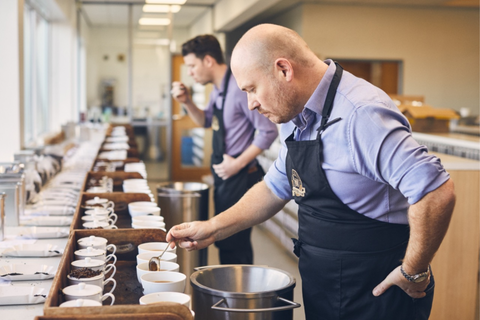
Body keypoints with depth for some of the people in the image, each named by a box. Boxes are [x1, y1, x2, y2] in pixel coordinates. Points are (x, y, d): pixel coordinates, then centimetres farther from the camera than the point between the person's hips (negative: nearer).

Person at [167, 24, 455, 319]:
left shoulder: (360, 115, -27)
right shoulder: (298, 120, 4)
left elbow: (437, 192, -32)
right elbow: (276, 188, 15)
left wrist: (414, 273, -20)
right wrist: (213, 229, 8)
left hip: (377, 294, -8)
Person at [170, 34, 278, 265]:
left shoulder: (239, 88, -19)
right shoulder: (218, 90, 10)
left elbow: (268, 131, -20)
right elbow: (206, 121, 25)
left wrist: (238, 164, -18)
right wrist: (187, 102, 7)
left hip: (239, 177, -10)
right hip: (224, 176, 10)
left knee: (235, 245, -4)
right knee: (224, 242, 17)